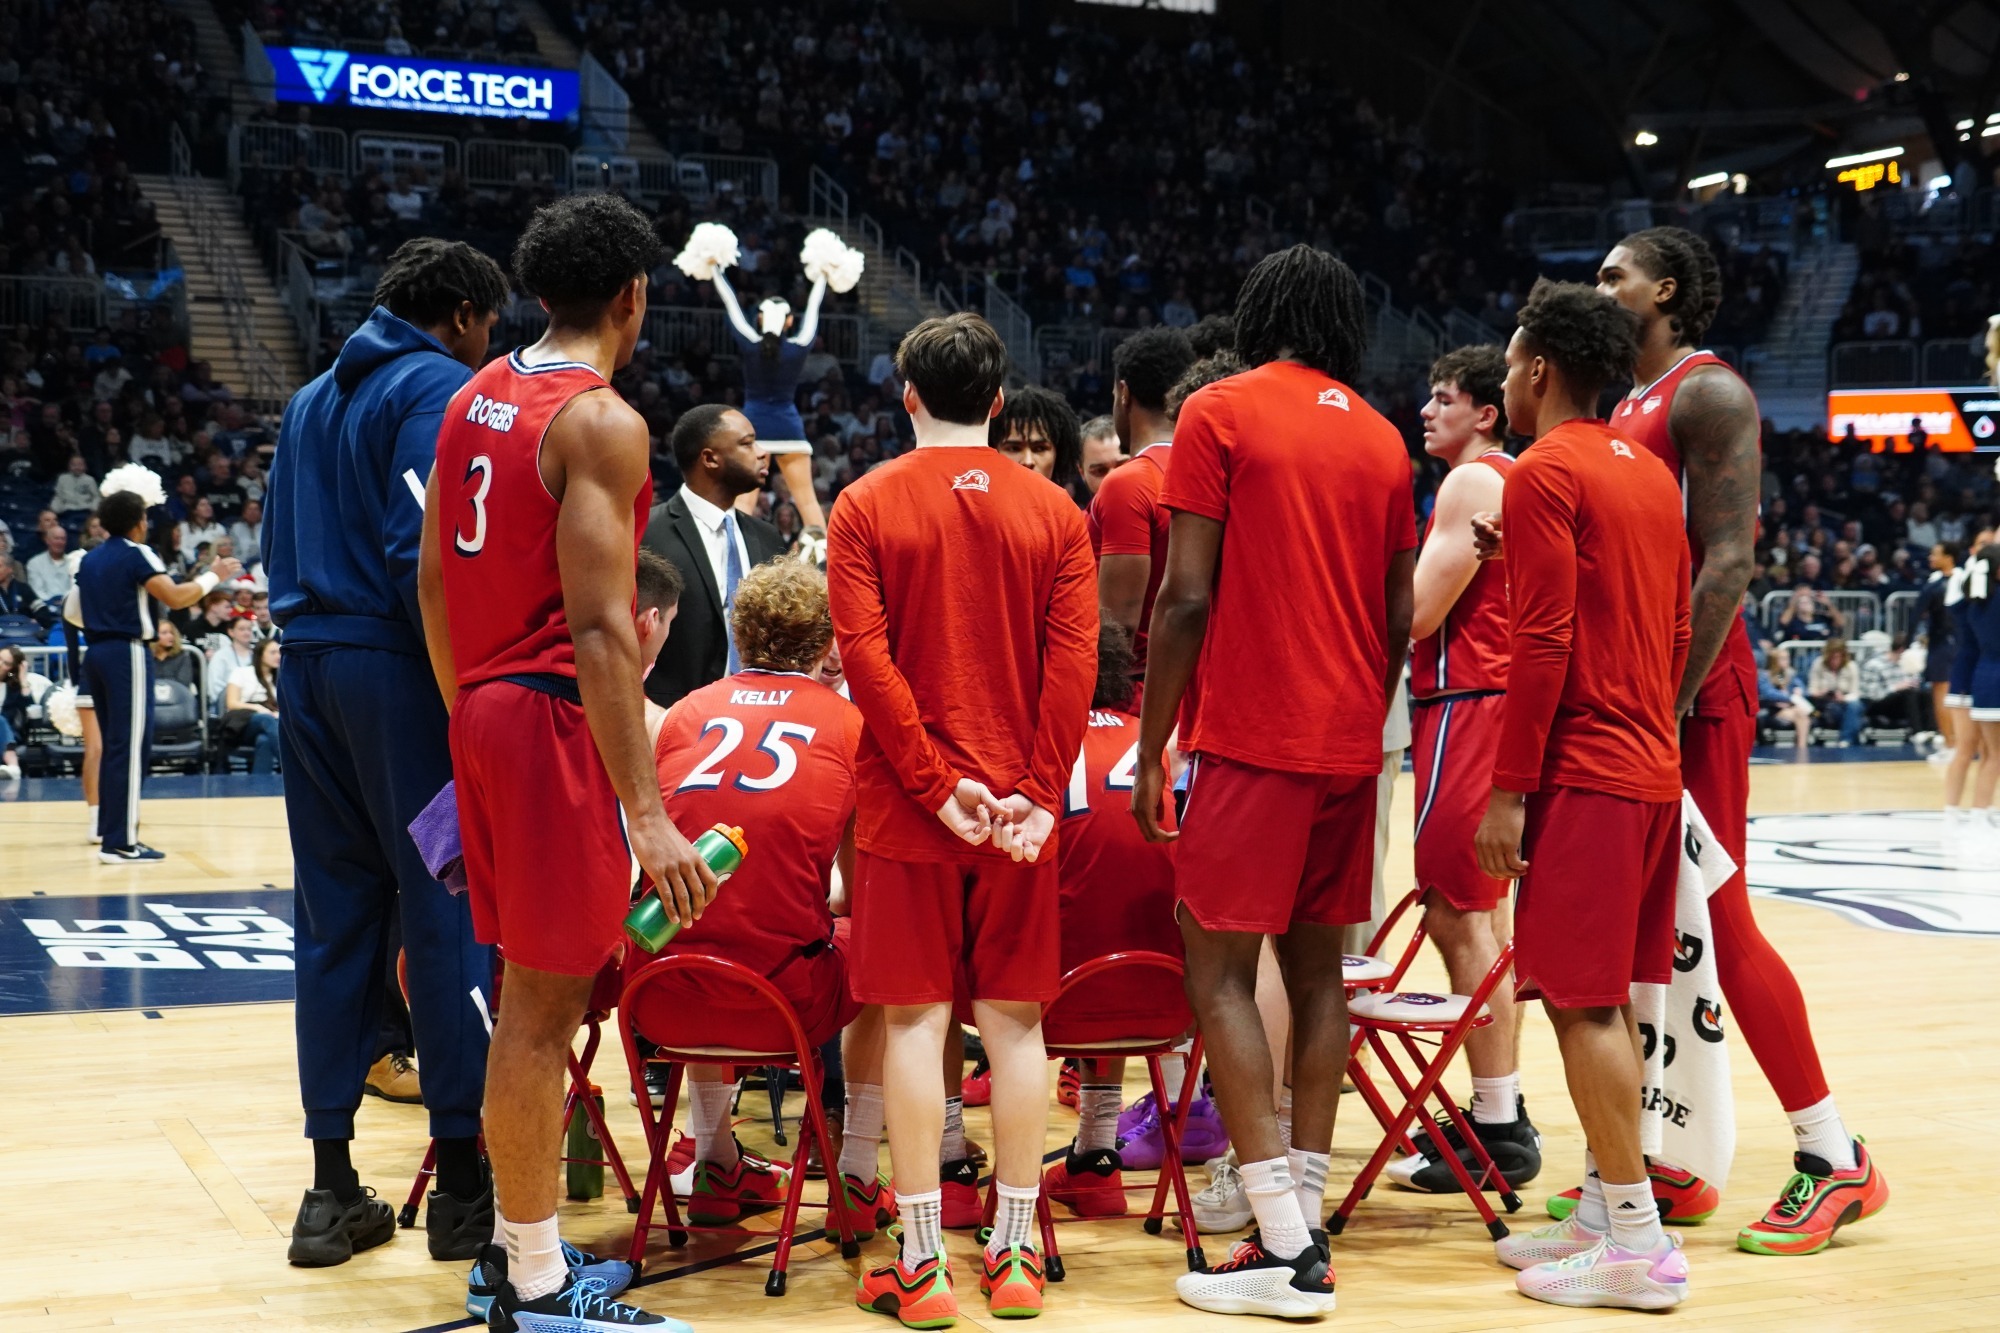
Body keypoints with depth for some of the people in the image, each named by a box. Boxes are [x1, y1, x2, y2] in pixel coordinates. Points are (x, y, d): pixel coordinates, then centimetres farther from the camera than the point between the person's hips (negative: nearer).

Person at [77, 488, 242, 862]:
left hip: (96, 651, 8)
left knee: (114, 744, 17)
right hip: (127, 652, -8)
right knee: (129, 745, -9)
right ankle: (120, 842, -12)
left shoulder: (90, 559, 16)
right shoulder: (137, 554, -8)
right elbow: (175, 597, -19)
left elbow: (77, 609, 26)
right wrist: (213, 576, -8)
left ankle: (111, 827, 21)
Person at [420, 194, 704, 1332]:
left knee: (533, 988, 17)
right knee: (547, 1002, -1)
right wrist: (647, 813, -21)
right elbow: (600, 628, -21)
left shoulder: (476, 398, 11)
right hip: (556, 714, -9)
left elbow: (435, 577, 15)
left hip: (483, 708, 9)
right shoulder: (602, 423, -15)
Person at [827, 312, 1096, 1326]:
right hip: (1022, 805, 2)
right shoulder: (1052, 511, 4)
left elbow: (866, 657, -10)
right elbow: (1074, 660, -4)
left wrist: (936, 785, -9)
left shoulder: (867, 504, -1)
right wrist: (1038, 792, -6)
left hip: (907, 809, -2)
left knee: (916, 1022, 1)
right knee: (1014, 1021, 7)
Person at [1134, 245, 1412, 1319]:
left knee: (1219, 974, -3)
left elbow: (1187, 598, -10)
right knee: (1317, 968, 12)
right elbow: (1400, 616, 11)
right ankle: (1304, 1216, 12)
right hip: (1350, 741, 6)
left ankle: (1285, 1247, -9)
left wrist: (1151, 750, -5)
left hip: (1251, 736, -6)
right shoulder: (1380, 438, 12)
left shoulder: (1220, 413, -4)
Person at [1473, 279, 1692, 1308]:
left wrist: (1510, 788, -15)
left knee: (1581, 1002, -5)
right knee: (1604, 1000, 14)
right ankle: (1604, 1212, 20)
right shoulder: (1648, 472, 15)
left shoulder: (1546, 473, -11)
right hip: (1651, 763, 9)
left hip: (1583, 774, -9)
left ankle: (1638, 1244, -4)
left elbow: (1542, 642, -17)